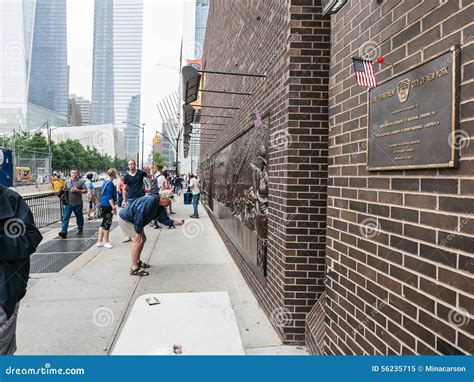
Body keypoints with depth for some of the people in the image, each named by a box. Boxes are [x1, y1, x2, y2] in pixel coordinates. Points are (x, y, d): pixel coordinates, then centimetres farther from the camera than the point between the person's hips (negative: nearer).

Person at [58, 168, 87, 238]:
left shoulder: (80, 182, 1)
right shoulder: (67, 182, 12)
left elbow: (85, 190, -3)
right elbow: (64, 190, 21)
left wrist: (77, 190, -16)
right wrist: (64, 190, -3)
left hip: (78, 204, -2)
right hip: (69, 203, 2)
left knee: (79, 217, 11)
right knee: (65, 217, -8)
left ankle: (80, 229, 29)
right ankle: (64, 231, -12)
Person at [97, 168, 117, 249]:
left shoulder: (105, 182, 14)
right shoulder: (110, 183, -15)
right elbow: (110, 197, -19)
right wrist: (113, 207, -19)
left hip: (103, 205, 10)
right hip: (107, 205, -10)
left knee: (104, 223, 14)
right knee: (107, 223, -2)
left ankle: (100, 241, 19)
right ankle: (106, 242, 6)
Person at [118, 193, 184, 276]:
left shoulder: (161, 208, 3)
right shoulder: (151, 200, -29)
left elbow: (164, 219, 6)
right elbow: (140, 213, -32)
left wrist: (177, 223, -9)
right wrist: (138, 232, -25)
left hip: (132, 220, 11)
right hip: (125, 219, -11)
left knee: (143, 239, 15)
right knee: (138, 240, -17)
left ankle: (137, 262, 29)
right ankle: (134, 268, -12)